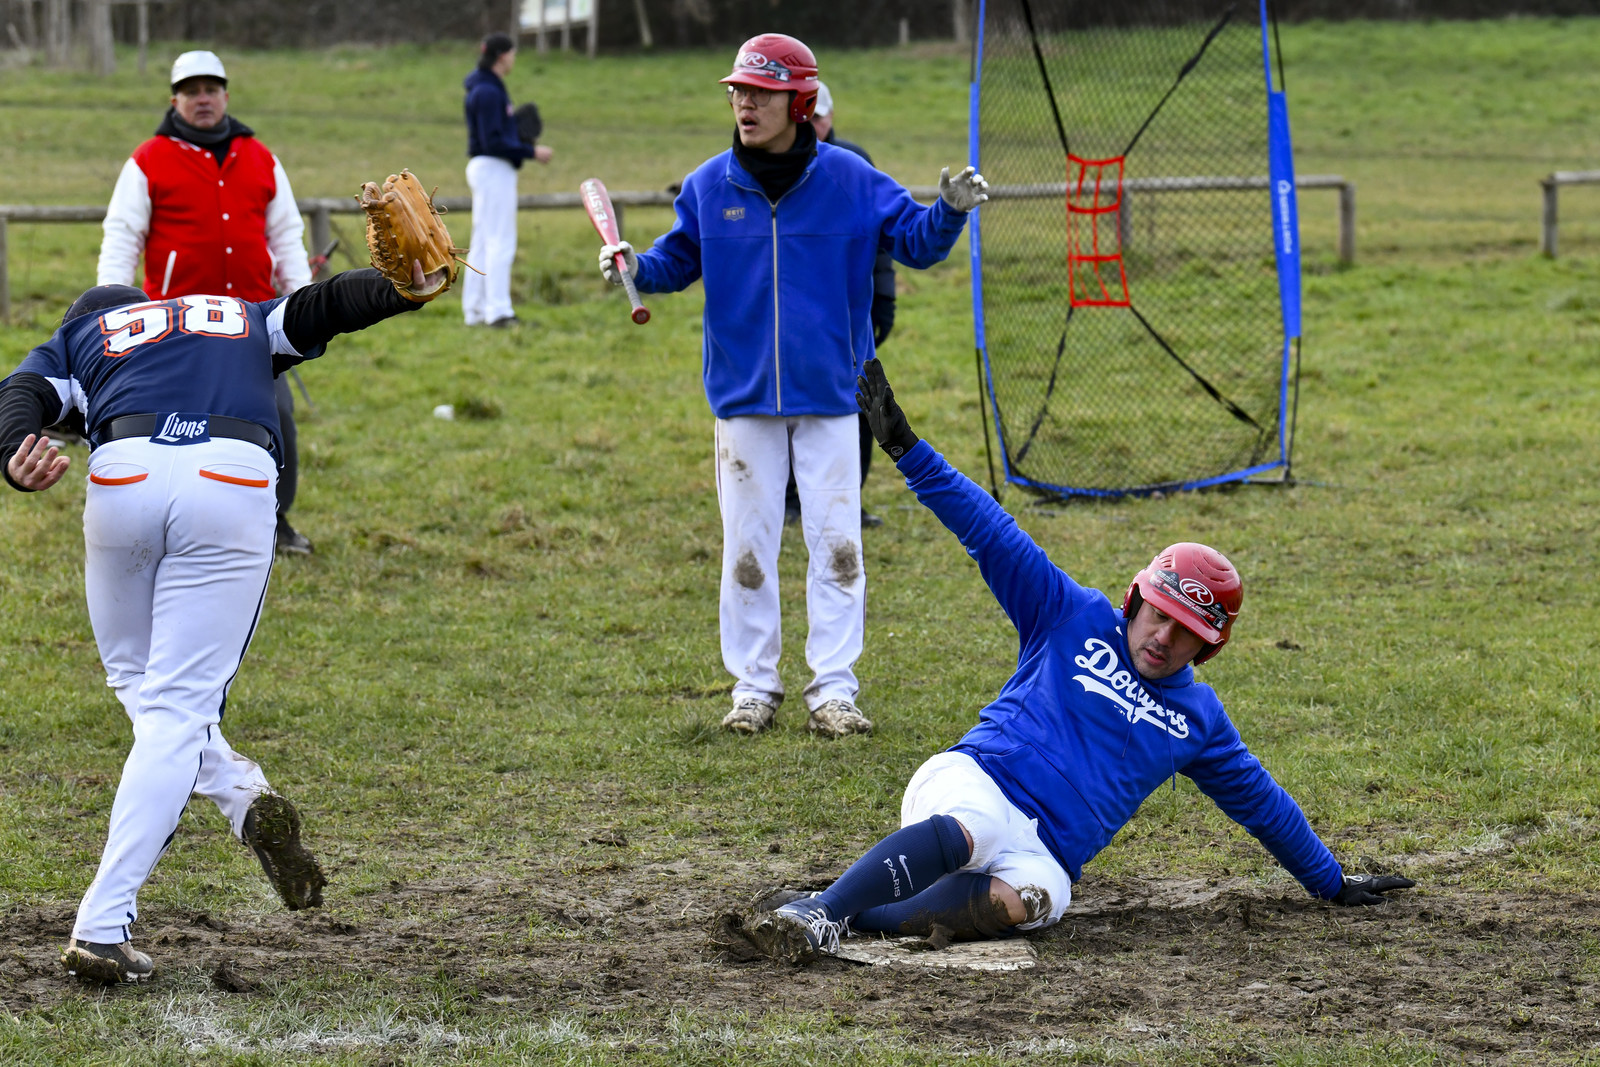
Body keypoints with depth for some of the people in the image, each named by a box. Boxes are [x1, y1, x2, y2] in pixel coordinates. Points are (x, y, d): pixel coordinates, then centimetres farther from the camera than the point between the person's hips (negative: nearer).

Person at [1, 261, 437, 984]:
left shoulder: (78, 336, 31)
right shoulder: (248, 320, 36)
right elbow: (323, 305, 16)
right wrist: (405, 289, -3)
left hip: (124, 480, 0)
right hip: (235, 485, 0)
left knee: (136, 681, 23)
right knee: (176, 708, 1)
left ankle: (243, 798, -1)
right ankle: (101, 928, -9)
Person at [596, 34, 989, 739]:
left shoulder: (849, 179, -5)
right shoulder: (709, 186, 0)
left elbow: (915, 241, -1)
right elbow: (680, 259, 12)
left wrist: (951, 212, -21)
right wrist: (635, 268, -8)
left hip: (829, 394, -1)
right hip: (743, 396, 1)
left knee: (836, 545, 1)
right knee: (747, 548, 6)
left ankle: (833, 691, 7)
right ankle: (753, 687, 16)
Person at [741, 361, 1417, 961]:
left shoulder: (1199, 719, 20)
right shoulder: (1076, 619, 10)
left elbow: (1259, 800, 31)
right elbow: (990, 533, 2)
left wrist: (1332, 882, 34)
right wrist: (904, 447, -6)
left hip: (1044, 855, 2)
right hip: (971, 784, -2)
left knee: (1029, 899, -36)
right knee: (964, 831, -41)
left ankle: (845, 919, -44)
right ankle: (814, 911, -54)